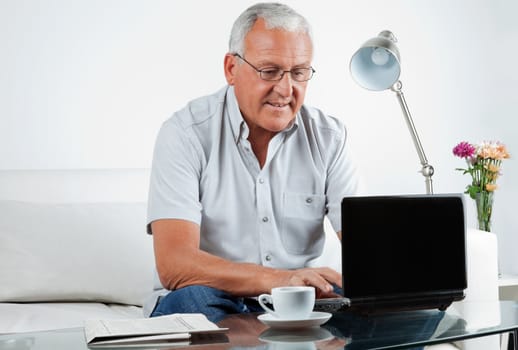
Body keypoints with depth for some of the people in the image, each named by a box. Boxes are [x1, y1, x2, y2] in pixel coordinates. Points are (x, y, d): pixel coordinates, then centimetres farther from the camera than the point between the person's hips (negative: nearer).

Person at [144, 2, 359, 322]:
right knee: (192, 297, -35)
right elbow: (174, 265, -22)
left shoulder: (329, 137, 1)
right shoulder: (186, 134, -10)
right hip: (208, 300, -1)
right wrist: (278, 280, -36)